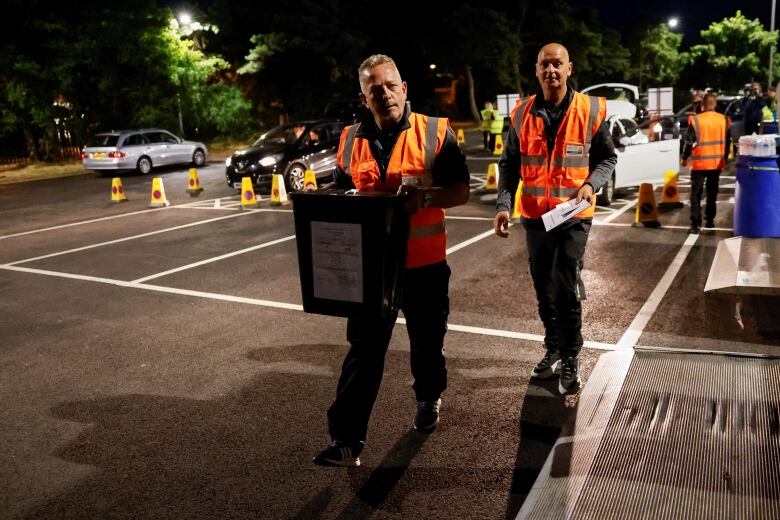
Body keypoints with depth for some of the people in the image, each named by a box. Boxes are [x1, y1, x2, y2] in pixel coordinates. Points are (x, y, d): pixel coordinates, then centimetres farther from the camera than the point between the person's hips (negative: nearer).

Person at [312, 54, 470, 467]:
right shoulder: (351, 140, 5)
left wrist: (425, 197, -24)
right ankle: (346, 440, 3)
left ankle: (429, 399, 45)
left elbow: (461, 191, -6)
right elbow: (340, 194, 16)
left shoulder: (435, 133, -5)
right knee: (364, 349, 0)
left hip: (424, 263, -1)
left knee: (427, 341, 16)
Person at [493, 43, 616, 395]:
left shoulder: (590, 110, -4)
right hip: (534, 216, 3)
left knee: (566, 289, -7)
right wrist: (503, 205, -7)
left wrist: (591, 184, -15)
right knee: (544, 290, 13)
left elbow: (608, 158, 5)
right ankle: (554, 350, 30)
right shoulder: (522, 113, 2)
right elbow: (509, 164, 6)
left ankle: (570, 360, 9)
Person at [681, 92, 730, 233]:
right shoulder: (724, 120, 2)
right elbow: (727, 142, 9)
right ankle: (710, 220, 25)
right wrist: (724, 158, 21)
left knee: (696, 194, -1)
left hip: (700, 163, -4)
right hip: (717, 162, 4)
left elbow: (689, 142, -10)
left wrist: (685, 158, 4)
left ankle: (696, 224, -8)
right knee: (712, 193, 18)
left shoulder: (696, 120, -12)